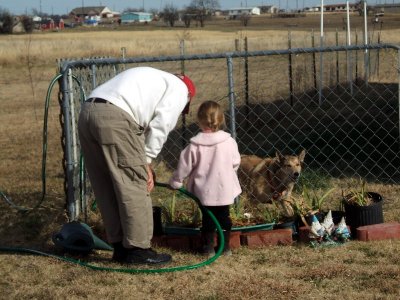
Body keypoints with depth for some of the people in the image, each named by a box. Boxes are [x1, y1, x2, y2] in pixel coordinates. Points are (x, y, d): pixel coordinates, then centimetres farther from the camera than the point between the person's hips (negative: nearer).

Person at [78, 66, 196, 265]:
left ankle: (121, 248, 20)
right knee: (134, 188, 0)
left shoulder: (152, 79, 37)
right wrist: (147, 161, 8)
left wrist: (144, 162, 24)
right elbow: (160, 126, 1)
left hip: (86, 113, 9)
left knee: (107, 190, 14)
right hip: (115, 119, -9)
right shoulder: (179, 88, 14)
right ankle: (138, 250, 5)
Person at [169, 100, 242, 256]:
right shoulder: (229, 142, -9)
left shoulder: (195, 146, -13)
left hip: (205, 190, -1)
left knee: (207, 217, 13)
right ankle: (225, 246, 17)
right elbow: (235, 162, 3)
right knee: (224, 216, 14)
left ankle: (208, 246, 15)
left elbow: (184, 166, -5)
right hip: (225, 189, 1)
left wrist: (175, 182, 10)